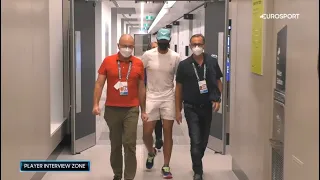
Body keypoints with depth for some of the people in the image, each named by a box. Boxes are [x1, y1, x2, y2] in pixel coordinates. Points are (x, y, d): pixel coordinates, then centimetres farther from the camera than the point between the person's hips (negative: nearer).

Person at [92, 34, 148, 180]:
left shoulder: (138, 64, 2)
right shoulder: (108, 61, 0)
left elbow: (141, 88, 8)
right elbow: (99, 84, -1)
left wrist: (143, 110, 10)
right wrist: (96, 104, -11)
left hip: (131, 110, 0)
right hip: (112, 109, 1)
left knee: (129, 144, -5)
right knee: (115, 144, 12)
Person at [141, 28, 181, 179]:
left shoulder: (175, 57, -2)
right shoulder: (148, 55, -5)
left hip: (168, 98, 1)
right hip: (151, 98, 0)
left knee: (168, 132, 1)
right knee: (146, 133, 0)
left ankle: (166, 167, 11)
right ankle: (151, 153, 33)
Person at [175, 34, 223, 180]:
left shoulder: (212, 62, 0)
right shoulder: (184, 65, -5)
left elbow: (218, 82, 9)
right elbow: (179, 88, 0)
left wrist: (218, 100, -6)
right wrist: (178, 110, -2)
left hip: (207, 107, 3)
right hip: (191, 108, -3)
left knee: (204, 140, 15)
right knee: (195, 141, -4)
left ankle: (197, 163, 38)